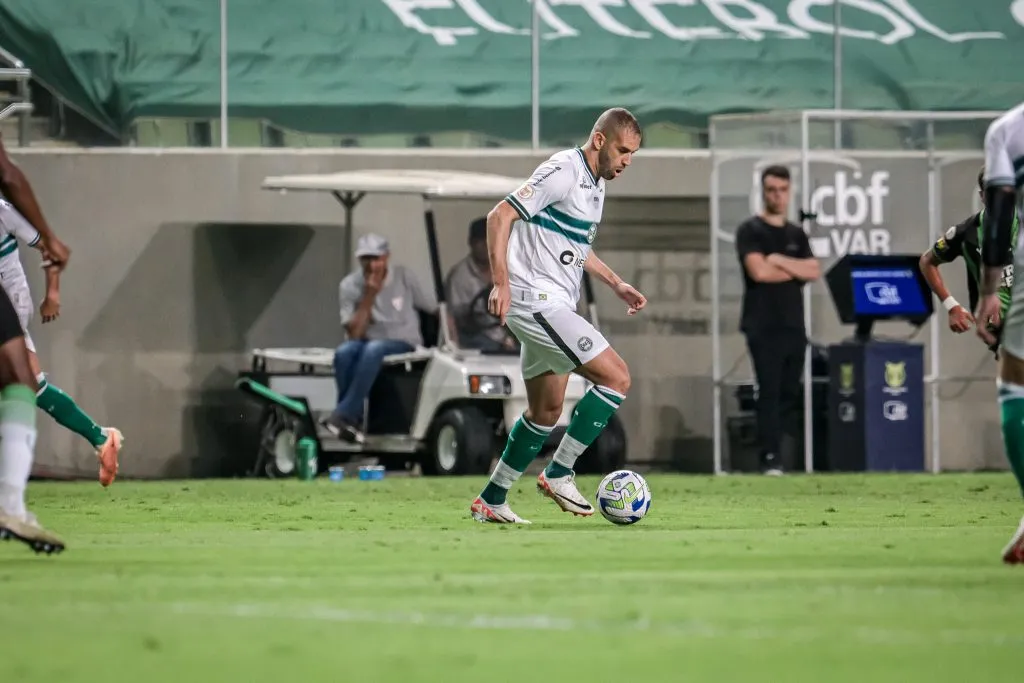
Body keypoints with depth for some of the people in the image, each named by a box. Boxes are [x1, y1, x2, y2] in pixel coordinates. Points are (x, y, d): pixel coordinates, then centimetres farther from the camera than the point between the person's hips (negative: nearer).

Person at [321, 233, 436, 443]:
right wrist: (369, 296, -16)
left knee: (373, 350, -36)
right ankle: (352, 419, -29)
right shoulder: (350, 285, -1)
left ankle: (343, 416, -38)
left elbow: (436, 310, 6)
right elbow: (355, 334, -9)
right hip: (370, 342, 2)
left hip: (404, 345, -2)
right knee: (344, 352, -33)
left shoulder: (404, 277, -1)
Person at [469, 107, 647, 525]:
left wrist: (617, 284, 24)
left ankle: (491, 502, 21)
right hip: (536, 299, -10)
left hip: (552, 306, 10)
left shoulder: (595, 185, 16)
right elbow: (500, 216, -18)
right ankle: (559, 474, -7)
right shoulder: (563, 172, -14)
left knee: (546, 412, 14)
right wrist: (501, 283, -25)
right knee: (617, 378, -14)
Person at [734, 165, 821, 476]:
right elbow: (759, 271, -15)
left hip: (794, 325, 6)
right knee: (770, 392, -12)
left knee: (791, 393, 5)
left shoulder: (796, 235, 17)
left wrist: (780, 261, -8)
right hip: (764, 326, -6)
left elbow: (814, 272, 5)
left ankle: (786, 457, 10)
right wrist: (796, 271, -2)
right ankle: (769, 459, -15)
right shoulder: (750, 231, -1)